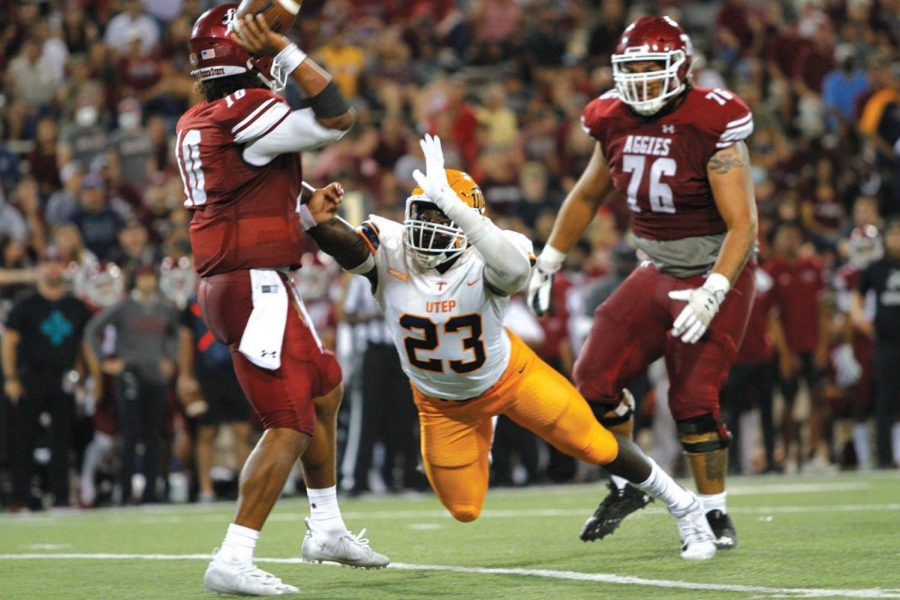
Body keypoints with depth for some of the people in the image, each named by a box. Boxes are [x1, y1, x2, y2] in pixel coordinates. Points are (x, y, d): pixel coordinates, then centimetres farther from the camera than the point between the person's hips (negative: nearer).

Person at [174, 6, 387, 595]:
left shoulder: (197, 125, 14)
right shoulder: (246, 113, -16)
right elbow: (337, 118, -16)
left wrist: (309, 214, 14)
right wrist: (283, 48, -14)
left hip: (228, 280, 10)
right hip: (256, 286, -10)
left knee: (325, 387, 25)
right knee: (290, 425, -10)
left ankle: (327, 528, 35)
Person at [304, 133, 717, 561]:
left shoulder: (484, 263, -34)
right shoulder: (390, 252, -27)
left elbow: (516, 268, -59)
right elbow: (343, 241, -46)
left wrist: (452, 206, -67)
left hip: (507, 376, -3)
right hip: (442, 401, 3)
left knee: (595, 445, 0)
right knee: (465, 510, 11)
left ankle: (685, 508, 24)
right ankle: (481, 430, 44)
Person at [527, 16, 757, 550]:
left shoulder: (711, 126, -21)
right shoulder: (616, 122, -2)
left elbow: (743, 225, -23)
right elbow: (588, 196, 17)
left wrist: (712, 295, -32)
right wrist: (549, 262, 19)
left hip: (716, 274, -6)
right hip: (659, 274, 6)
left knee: (694, 400, -13)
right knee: (595, 379, 1)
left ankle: (715, 514, 3)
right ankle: (629, 487, 22)